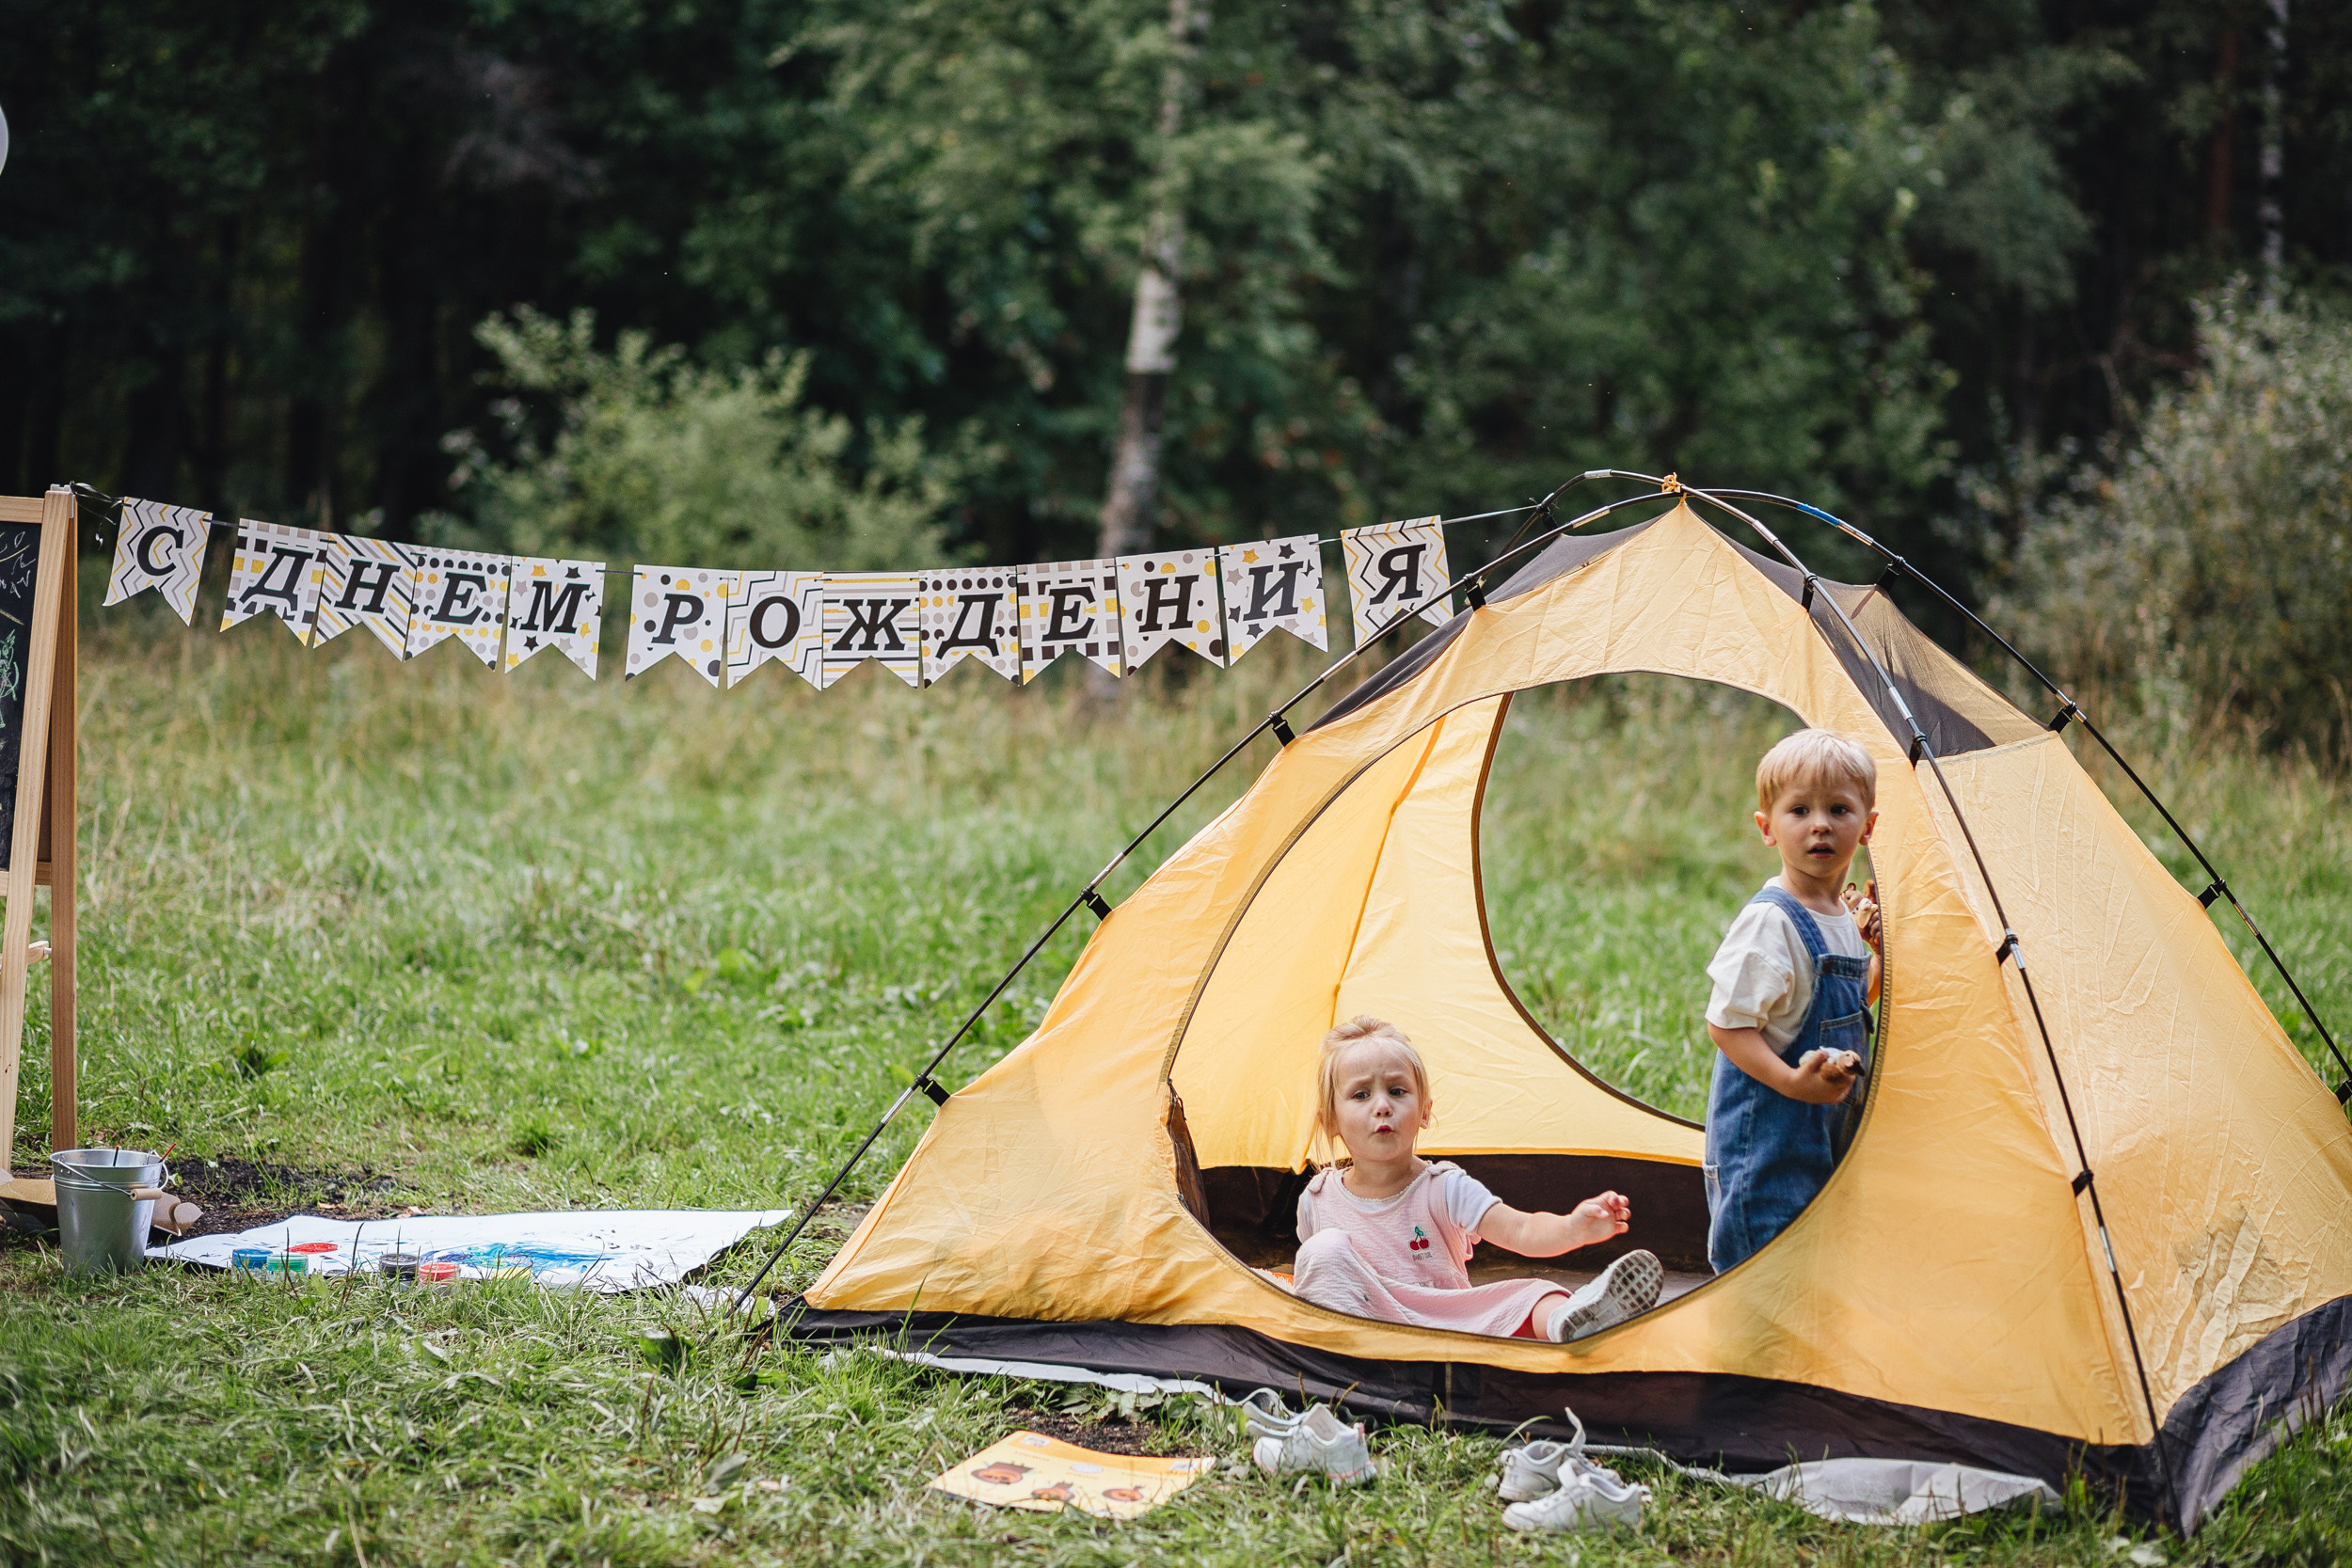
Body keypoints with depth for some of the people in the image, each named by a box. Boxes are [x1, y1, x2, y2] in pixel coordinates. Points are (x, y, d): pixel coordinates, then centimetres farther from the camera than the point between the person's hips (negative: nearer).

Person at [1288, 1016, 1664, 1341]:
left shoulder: (1445, 1188, -4)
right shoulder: (1318, 1200, 3)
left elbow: (1520, 1231, -20)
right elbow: (1305, 1278, 24)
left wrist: (1573, 1228, -38)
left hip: (1450, 1323, 0)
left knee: (1531, 1294, -26)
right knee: (1326, 1249, -21)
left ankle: (1564, 1323, -61)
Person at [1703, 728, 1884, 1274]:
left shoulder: (1849, 918, 9)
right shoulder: (1769, 922, -17)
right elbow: (1727, 1025, -19)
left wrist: (1884, 958, 9)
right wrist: (1791, 1081, -29)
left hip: (1831, 1138, 8)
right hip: (1768, 1141, -8)